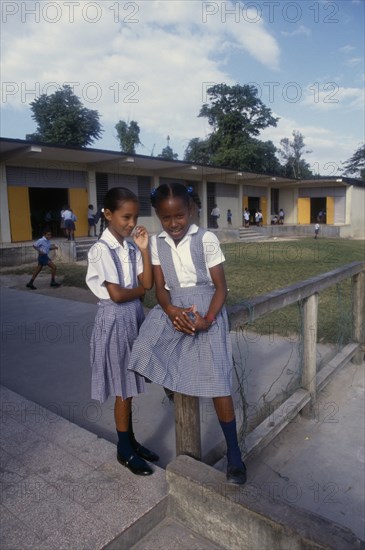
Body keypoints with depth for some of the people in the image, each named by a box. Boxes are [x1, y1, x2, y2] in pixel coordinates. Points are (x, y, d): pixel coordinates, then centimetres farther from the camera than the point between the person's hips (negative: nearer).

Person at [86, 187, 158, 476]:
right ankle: (124, 450, 27)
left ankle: (131, 441, 36)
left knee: (130, 387, 18)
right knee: (123, 390, 7)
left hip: (135, 317, 7)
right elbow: (116, 294, -20)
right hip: (115, 321, -6)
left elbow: (148, 283, -2)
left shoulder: (132, 247, 4)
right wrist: (141, 289, -3)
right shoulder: (102, 249, -16)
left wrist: (144, 249, -8)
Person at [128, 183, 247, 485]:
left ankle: (234, 454, 12)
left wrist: (208, 320, -22)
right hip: (173, 310, 4)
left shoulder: (206, 239, -7)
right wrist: (171, 310, -21)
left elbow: (221, 287, -6)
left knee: (218, 382, -6)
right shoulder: (157, 243, 4)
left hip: (206, 311, -3)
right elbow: (160, 287, 1)